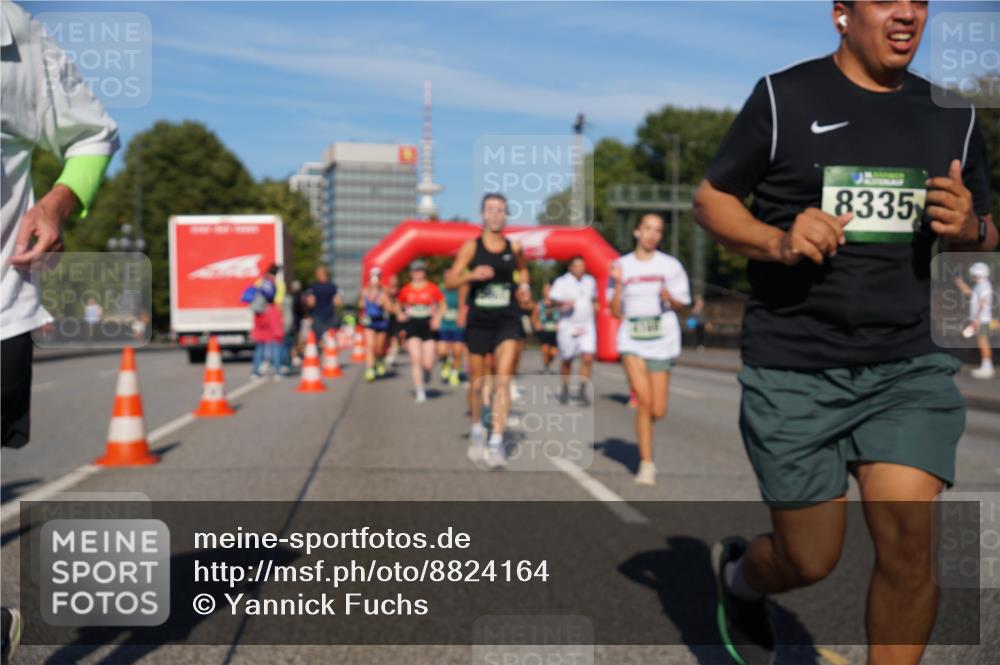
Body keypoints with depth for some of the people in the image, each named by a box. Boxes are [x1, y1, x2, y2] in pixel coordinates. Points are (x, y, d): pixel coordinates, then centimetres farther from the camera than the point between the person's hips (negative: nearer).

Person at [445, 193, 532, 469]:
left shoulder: (514, 248, 5)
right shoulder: (471, 247, -1)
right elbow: (450, 281, -5)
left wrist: (524, 286, 7)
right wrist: (472, 274, -23)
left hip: (508, 321, 0)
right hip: (478, 321, 0)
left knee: (503, 380, -13)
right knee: (477, 383, 11)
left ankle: (496, 442, -13)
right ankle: (476, 429, 36)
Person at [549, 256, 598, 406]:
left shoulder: (590, 281, 11)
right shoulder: (562, 281, -6)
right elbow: (553, 298, -19)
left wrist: (594, 304, 10)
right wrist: (564, 303, -36)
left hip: (587, 326, 3)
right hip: (568, 325, -3)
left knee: (587, 358, -12)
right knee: (567, 361, 7)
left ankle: (582, 391, -4)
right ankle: (565, 390, 27)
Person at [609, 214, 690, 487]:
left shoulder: (670, 265, 3)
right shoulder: (622, 266, 6)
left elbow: (682, 304, 7)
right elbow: (616, 312, 6)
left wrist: (669, 298, -14)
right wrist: (617, 284, -9)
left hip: (662, 340, 1)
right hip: (632, 340, 0)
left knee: (658, 411, 0)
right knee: (644, 400, -15)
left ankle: (642, 426, 36)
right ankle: (646, 464, -5)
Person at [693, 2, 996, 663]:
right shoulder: (784, 97, -2)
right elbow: (710, 198, 2)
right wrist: (778, 242, -17)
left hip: (907, 366, 3)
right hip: (793, 370, -3)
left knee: (910, 536, -12)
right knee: (810, 562, 5)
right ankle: (737, 573, 41)